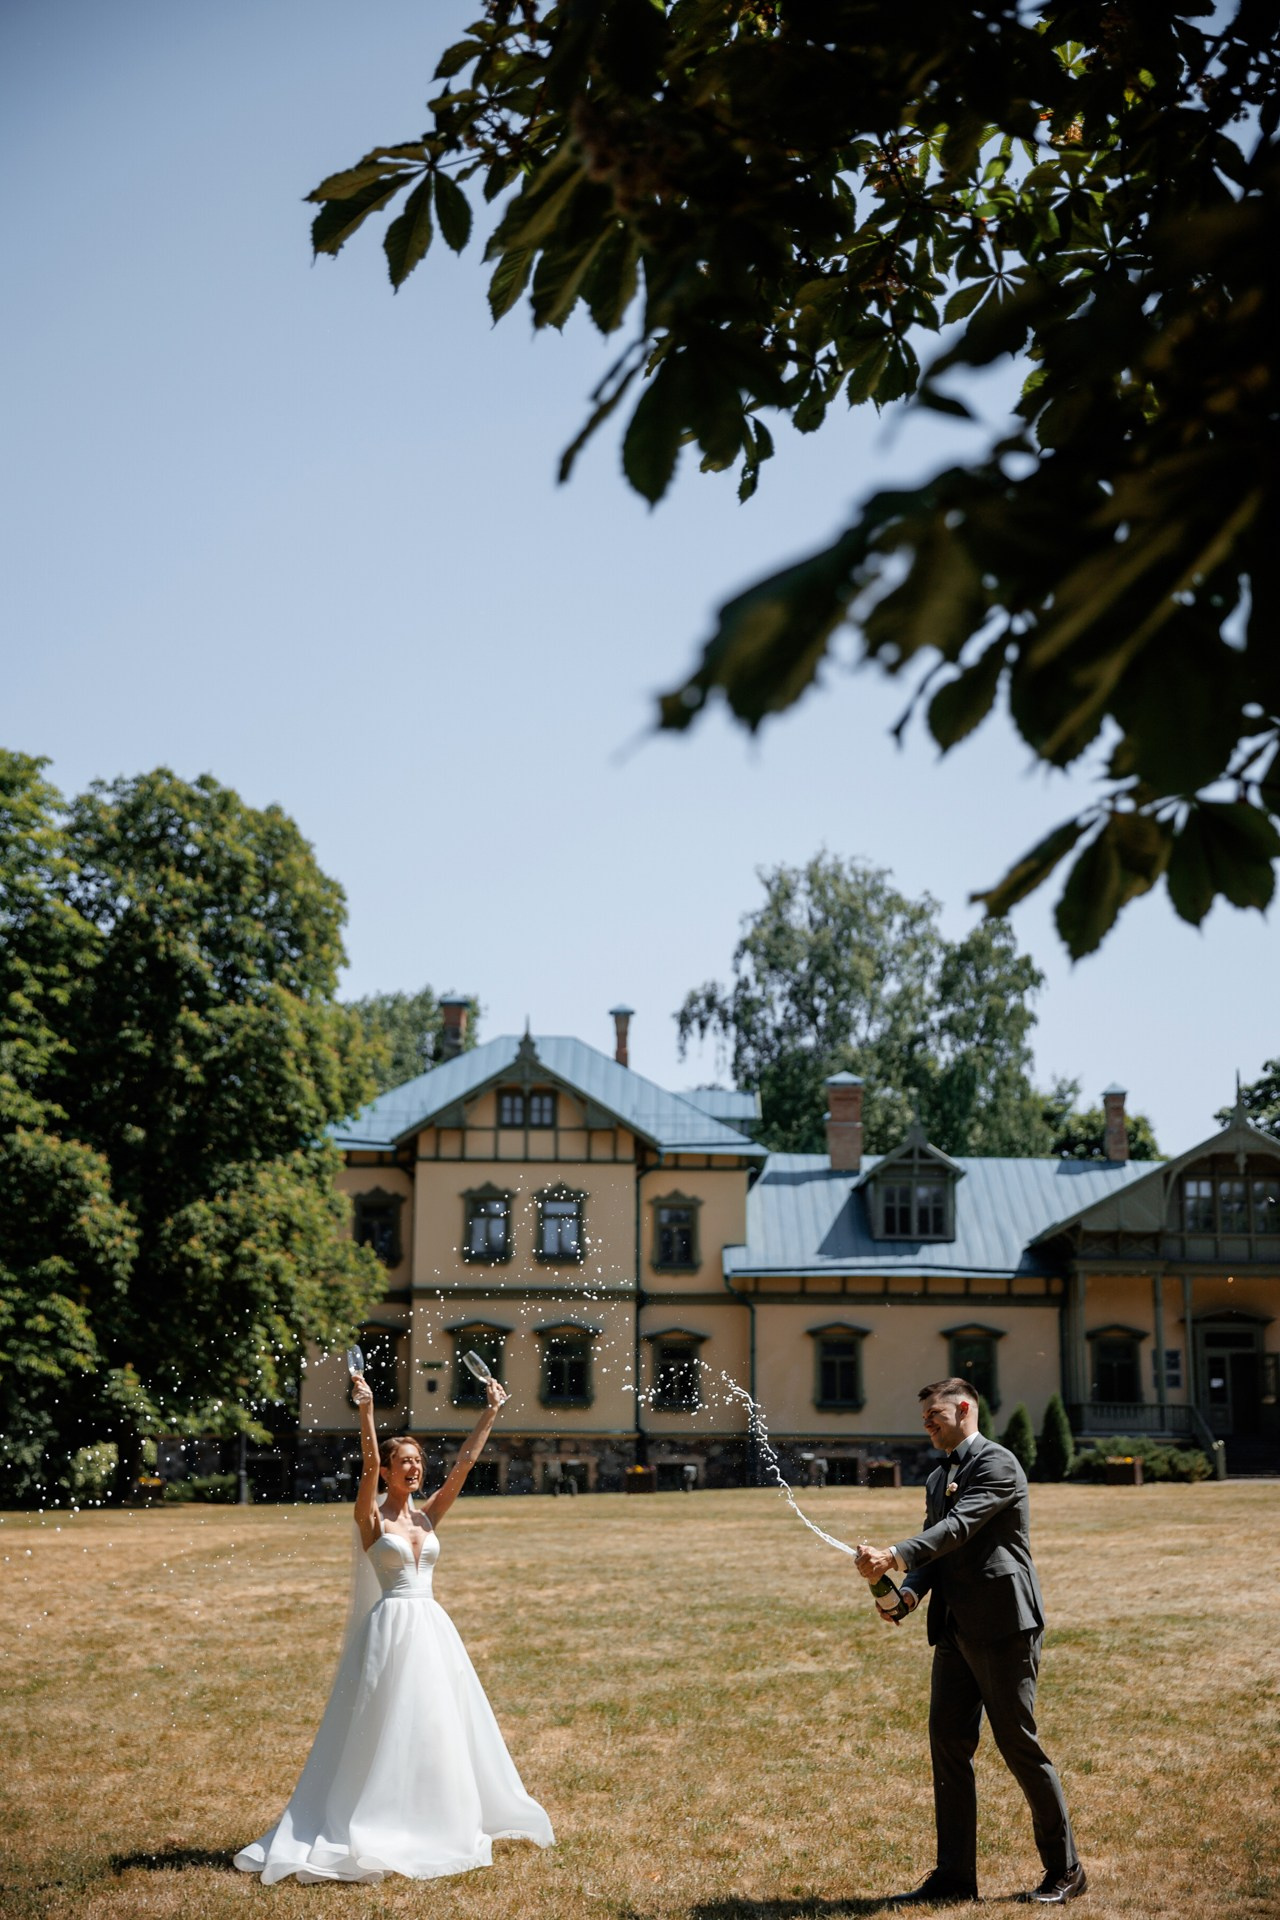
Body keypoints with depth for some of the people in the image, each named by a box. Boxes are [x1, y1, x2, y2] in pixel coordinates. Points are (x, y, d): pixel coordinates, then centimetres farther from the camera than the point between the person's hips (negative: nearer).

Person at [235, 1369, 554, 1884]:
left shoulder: (427, 1515, 9)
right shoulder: (372, 1518, -5)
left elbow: (465, 1462, 5)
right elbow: (369, 1463, -21)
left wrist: (490, 1413, 2)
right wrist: (366, 1410, -32)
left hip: (431, 1628, 6)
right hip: (390, 1626, -6)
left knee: (437, 1729, 12)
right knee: (383, 1731, -2)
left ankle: (438, 1822, 25)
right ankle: (375, 1829, 7)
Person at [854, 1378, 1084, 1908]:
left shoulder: (997, 1463, -10)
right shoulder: (938, 1478, 18)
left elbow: (959, 1526, -22)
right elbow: (937, 1550, 14)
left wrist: (893, 1557, -31)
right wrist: (910, 1592, -6)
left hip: (1003, 1626, -8)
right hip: (957, 1631, 8)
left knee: (1018, 1745, -1)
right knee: (947, 1742, 5)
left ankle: (1065, 1872, 14)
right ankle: (955, 1875, 13)